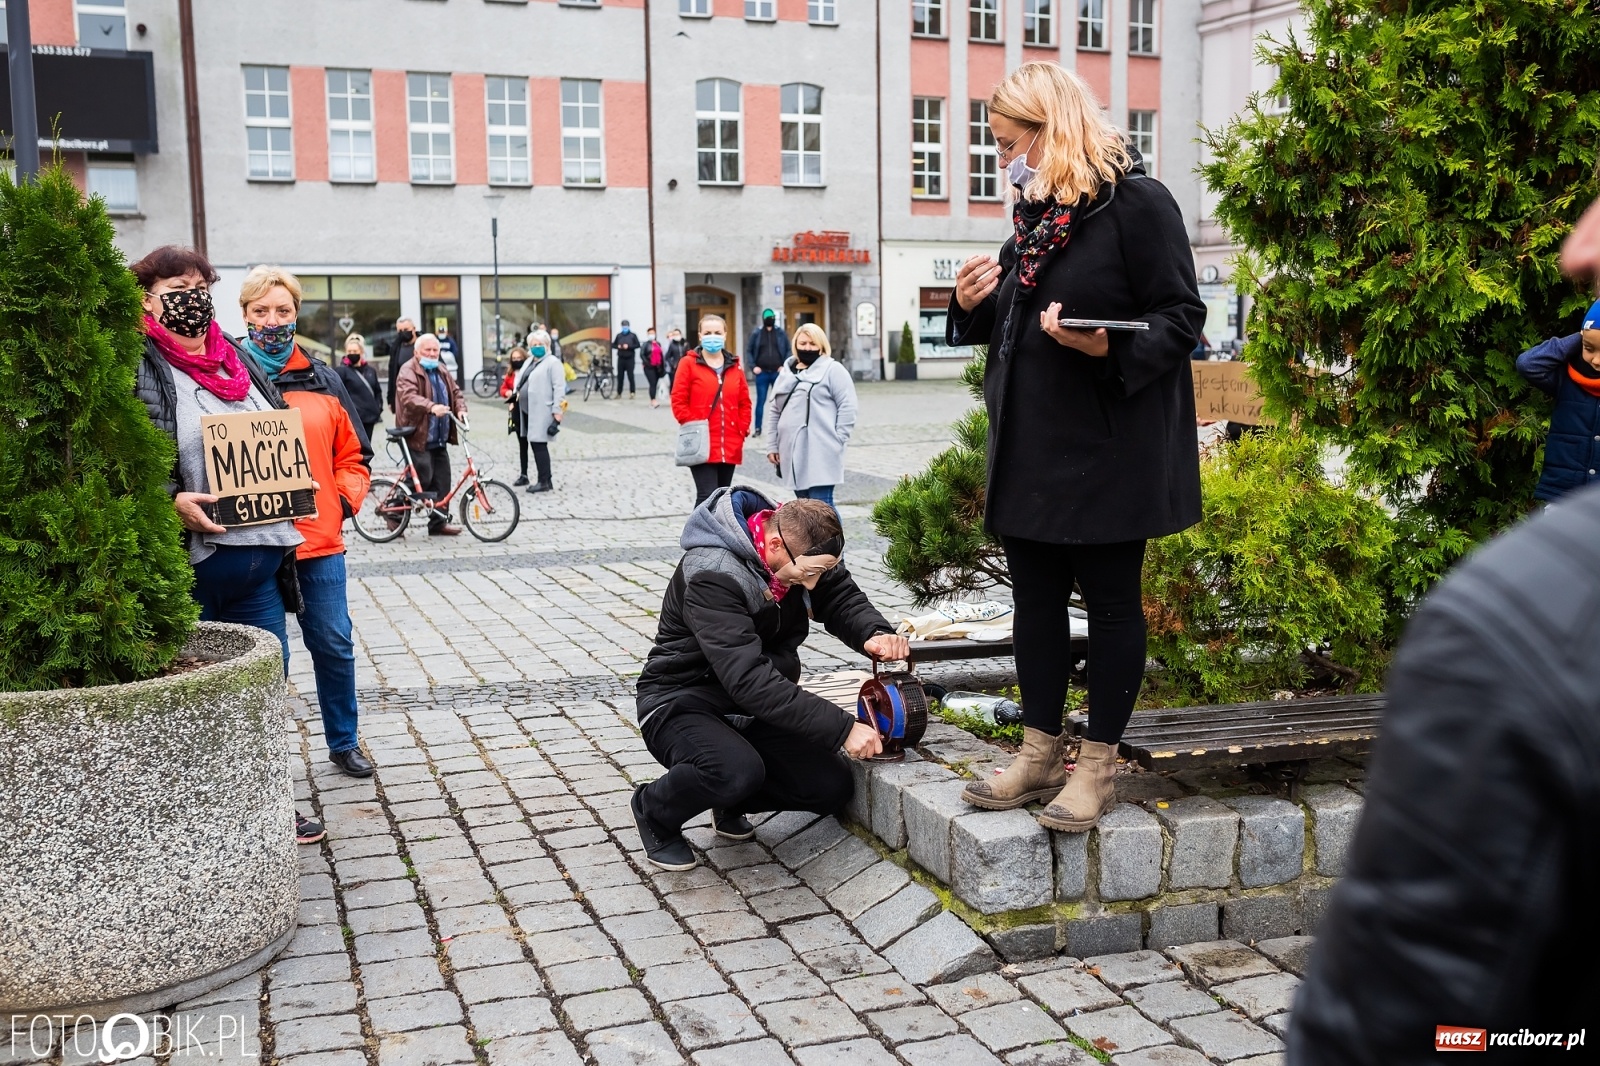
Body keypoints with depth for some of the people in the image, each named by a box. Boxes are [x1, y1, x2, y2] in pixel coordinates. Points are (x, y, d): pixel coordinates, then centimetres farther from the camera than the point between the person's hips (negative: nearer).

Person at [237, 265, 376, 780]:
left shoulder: (322, 380, 11)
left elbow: (354, 456, 14)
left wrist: (343, 501, -2)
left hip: (320, 539, 3)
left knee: (334, 644, 8)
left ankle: (344, 743, 26)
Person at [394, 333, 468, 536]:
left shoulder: (441, 372, 18)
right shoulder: (409, 372, -9)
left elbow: (455, 392, 18)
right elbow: (408, 396, -26)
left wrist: (460, 408, -4)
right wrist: (431, 407, -42)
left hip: (439, 438, 8)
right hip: (418, 436, -8)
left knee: (441, 481, 7)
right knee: (423, 478, -12)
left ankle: (438, 522, 14)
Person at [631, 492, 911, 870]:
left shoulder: (801, 550, -8)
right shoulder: (712, 576, -31)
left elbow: (842, 598, 2)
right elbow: (750, 680, -37)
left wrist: (875, 635, -23)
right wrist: (842, 728, -37)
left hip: (759, 708, 7)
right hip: (681, 704, -7)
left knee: (832, 788, -7)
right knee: (737, 771, -37)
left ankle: (729, 802, 18)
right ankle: (654, 810, -4)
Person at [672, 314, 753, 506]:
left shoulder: (733, 367, 13)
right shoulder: (689, 363, -1)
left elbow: (744, 403, 17)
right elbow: (678, 402, -5)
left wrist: (742, 431, 4)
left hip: (730, 447, 5)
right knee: (707, 497, -13)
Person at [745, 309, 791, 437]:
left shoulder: (781, 332, 2)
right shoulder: (756, 333, 0)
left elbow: (788, 350, 6)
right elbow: (748, 351, 4)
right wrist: (753, 366, -6)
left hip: (778, 373, 1)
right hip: (762, 373, -1)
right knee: (760, 401, 4)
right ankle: (757, 428, 12)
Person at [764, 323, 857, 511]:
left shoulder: (833, 370, -2)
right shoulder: (786, 372, 18)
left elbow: (847, 408, -8)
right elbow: (775, 413, 21)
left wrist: (836, 442, -12)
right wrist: (772, 446, 16)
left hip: (821, 453, -7)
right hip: (792, 452, 7)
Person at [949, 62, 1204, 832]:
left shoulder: (1137, 203, -10)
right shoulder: (1033, 215, 14)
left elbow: (1181, 317, -13)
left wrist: (1109, 349, -29)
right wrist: (972, 305, 2)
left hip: (1109, 448, -8)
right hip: (1030, 450, 8)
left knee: (1110, 601, 4)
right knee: (1035, 598, 12)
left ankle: (1097, 767, 14)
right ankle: (1041, 752, 24)